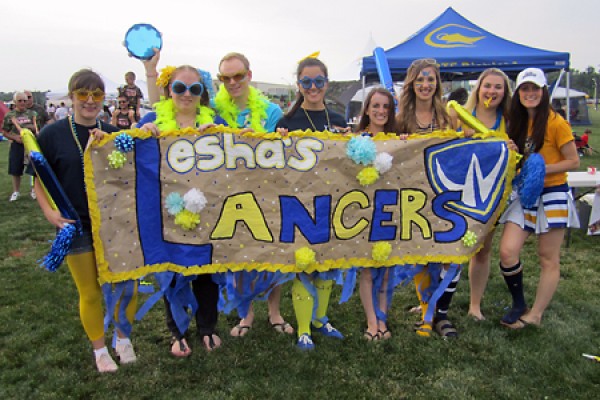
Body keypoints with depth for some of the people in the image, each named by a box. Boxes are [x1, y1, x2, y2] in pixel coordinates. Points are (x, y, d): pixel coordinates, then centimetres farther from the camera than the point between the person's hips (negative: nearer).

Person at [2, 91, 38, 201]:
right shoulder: (9, 115, -1)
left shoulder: (32, 113, 4)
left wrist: (32, 127, -13)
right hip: (17, 145, -1)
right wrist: (15, 137, -15)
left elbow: (37, 129, 8)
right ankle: (16, 192, 20)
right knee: (16, 170, 6)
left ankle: (34, 190, 22)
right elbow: (5, 132, 1)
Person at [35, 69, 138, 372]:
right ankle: (99, 350, 32)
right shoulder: (52, 134, -6)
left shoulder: (113, 134, 1)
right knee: (90, 294, 10)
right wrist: (49, 211, -15)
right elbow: (40, 180, 0)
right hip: (77, 227, -2)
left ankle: (123, 339, 35)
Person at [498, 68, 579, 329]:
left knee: (548, 259, 5)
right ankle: (519, 305, 13)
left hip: (552, 194, -5)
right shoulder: (518, 122, 9)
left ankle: (535, 315, 17)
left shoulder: (555, 123, -10)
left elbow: (573, 162, -9)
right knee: (507, 252, -7)